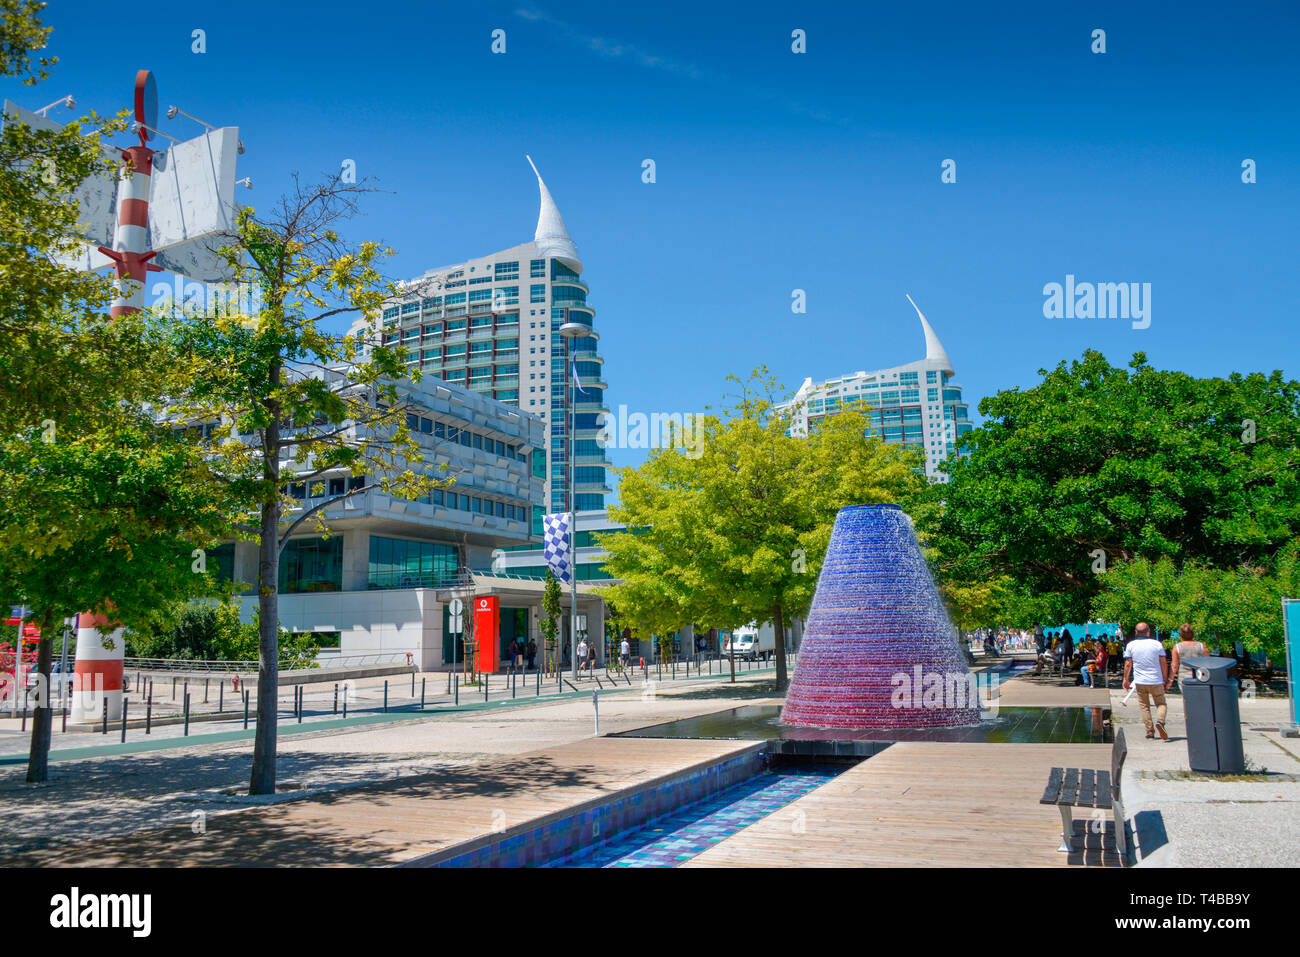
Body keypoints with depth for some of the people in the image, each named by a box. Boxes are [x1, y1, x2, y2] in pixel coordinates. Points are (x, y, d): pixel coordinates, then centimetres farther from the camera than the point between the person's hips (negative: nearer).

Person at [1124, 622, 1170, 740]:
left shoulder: (1131, 645, -1)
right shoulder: (1157, 644, -1)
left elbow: (1128, 664, 1)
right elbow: (1164, 664, 2)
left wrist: (1126, 679, 12)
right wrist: (1165, 680, 12)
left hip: (1140, 682, 1)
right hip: (1156, 681, 0)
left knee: (1145, 706, 9)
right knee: (1161, 704, 10)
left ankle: (1150, 731, 4)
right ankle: (1160, 721, -17)